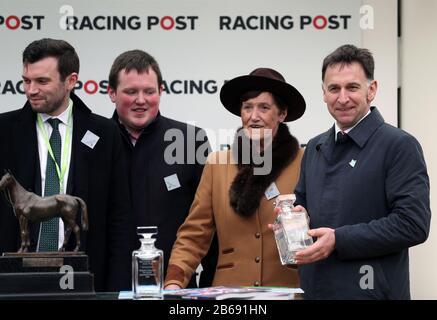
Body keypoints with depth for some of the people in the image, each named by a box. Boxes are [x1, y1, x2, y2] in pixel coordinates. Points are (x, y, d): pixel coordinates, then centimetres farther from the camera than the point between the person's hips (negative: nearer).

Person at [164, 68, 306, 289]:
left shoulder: (303, 163, -2)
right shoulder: (217, 164, 6)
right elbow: (194, 235, 3)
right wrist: (174, 282, -9)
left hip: (287, 291, -2)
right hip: (229, 291, 2)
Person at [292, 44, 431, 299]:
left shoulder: (400, 146, -9)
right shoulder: (314, 148, 13)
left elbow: (413, 224, -17)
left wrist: (338, 240, -20)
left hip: (371, 290, -6)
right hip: (314, 288, 6)